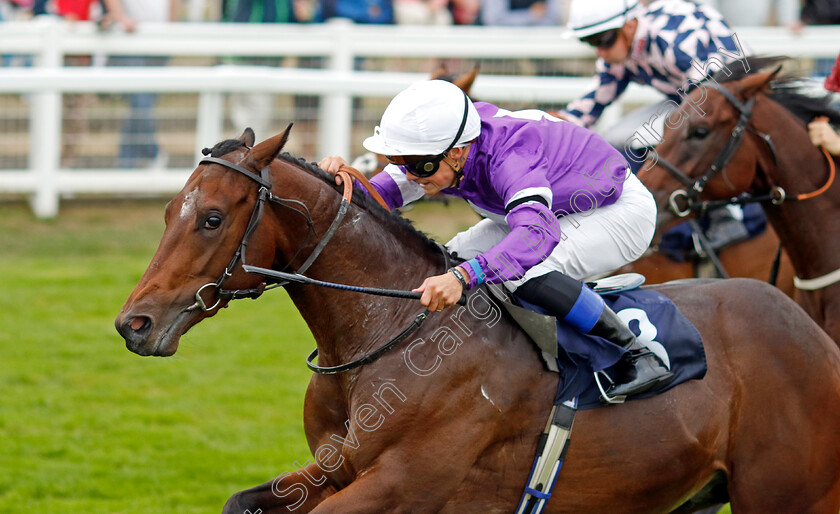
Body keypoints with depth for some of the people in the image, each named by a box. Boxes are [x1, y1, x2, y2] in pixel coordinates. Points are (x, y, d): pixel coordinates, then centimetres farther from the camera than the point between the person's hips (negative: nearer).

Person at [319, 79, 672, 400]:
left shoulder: (507, 159, -39)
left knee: (527, 270, -33)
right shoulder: (437, 153, -15)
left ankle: (634, 352, -21)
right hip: (554, 210, 9)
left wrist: (463, 276, -67)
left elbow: (538, 233, -55)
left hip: (621, 212, -9)